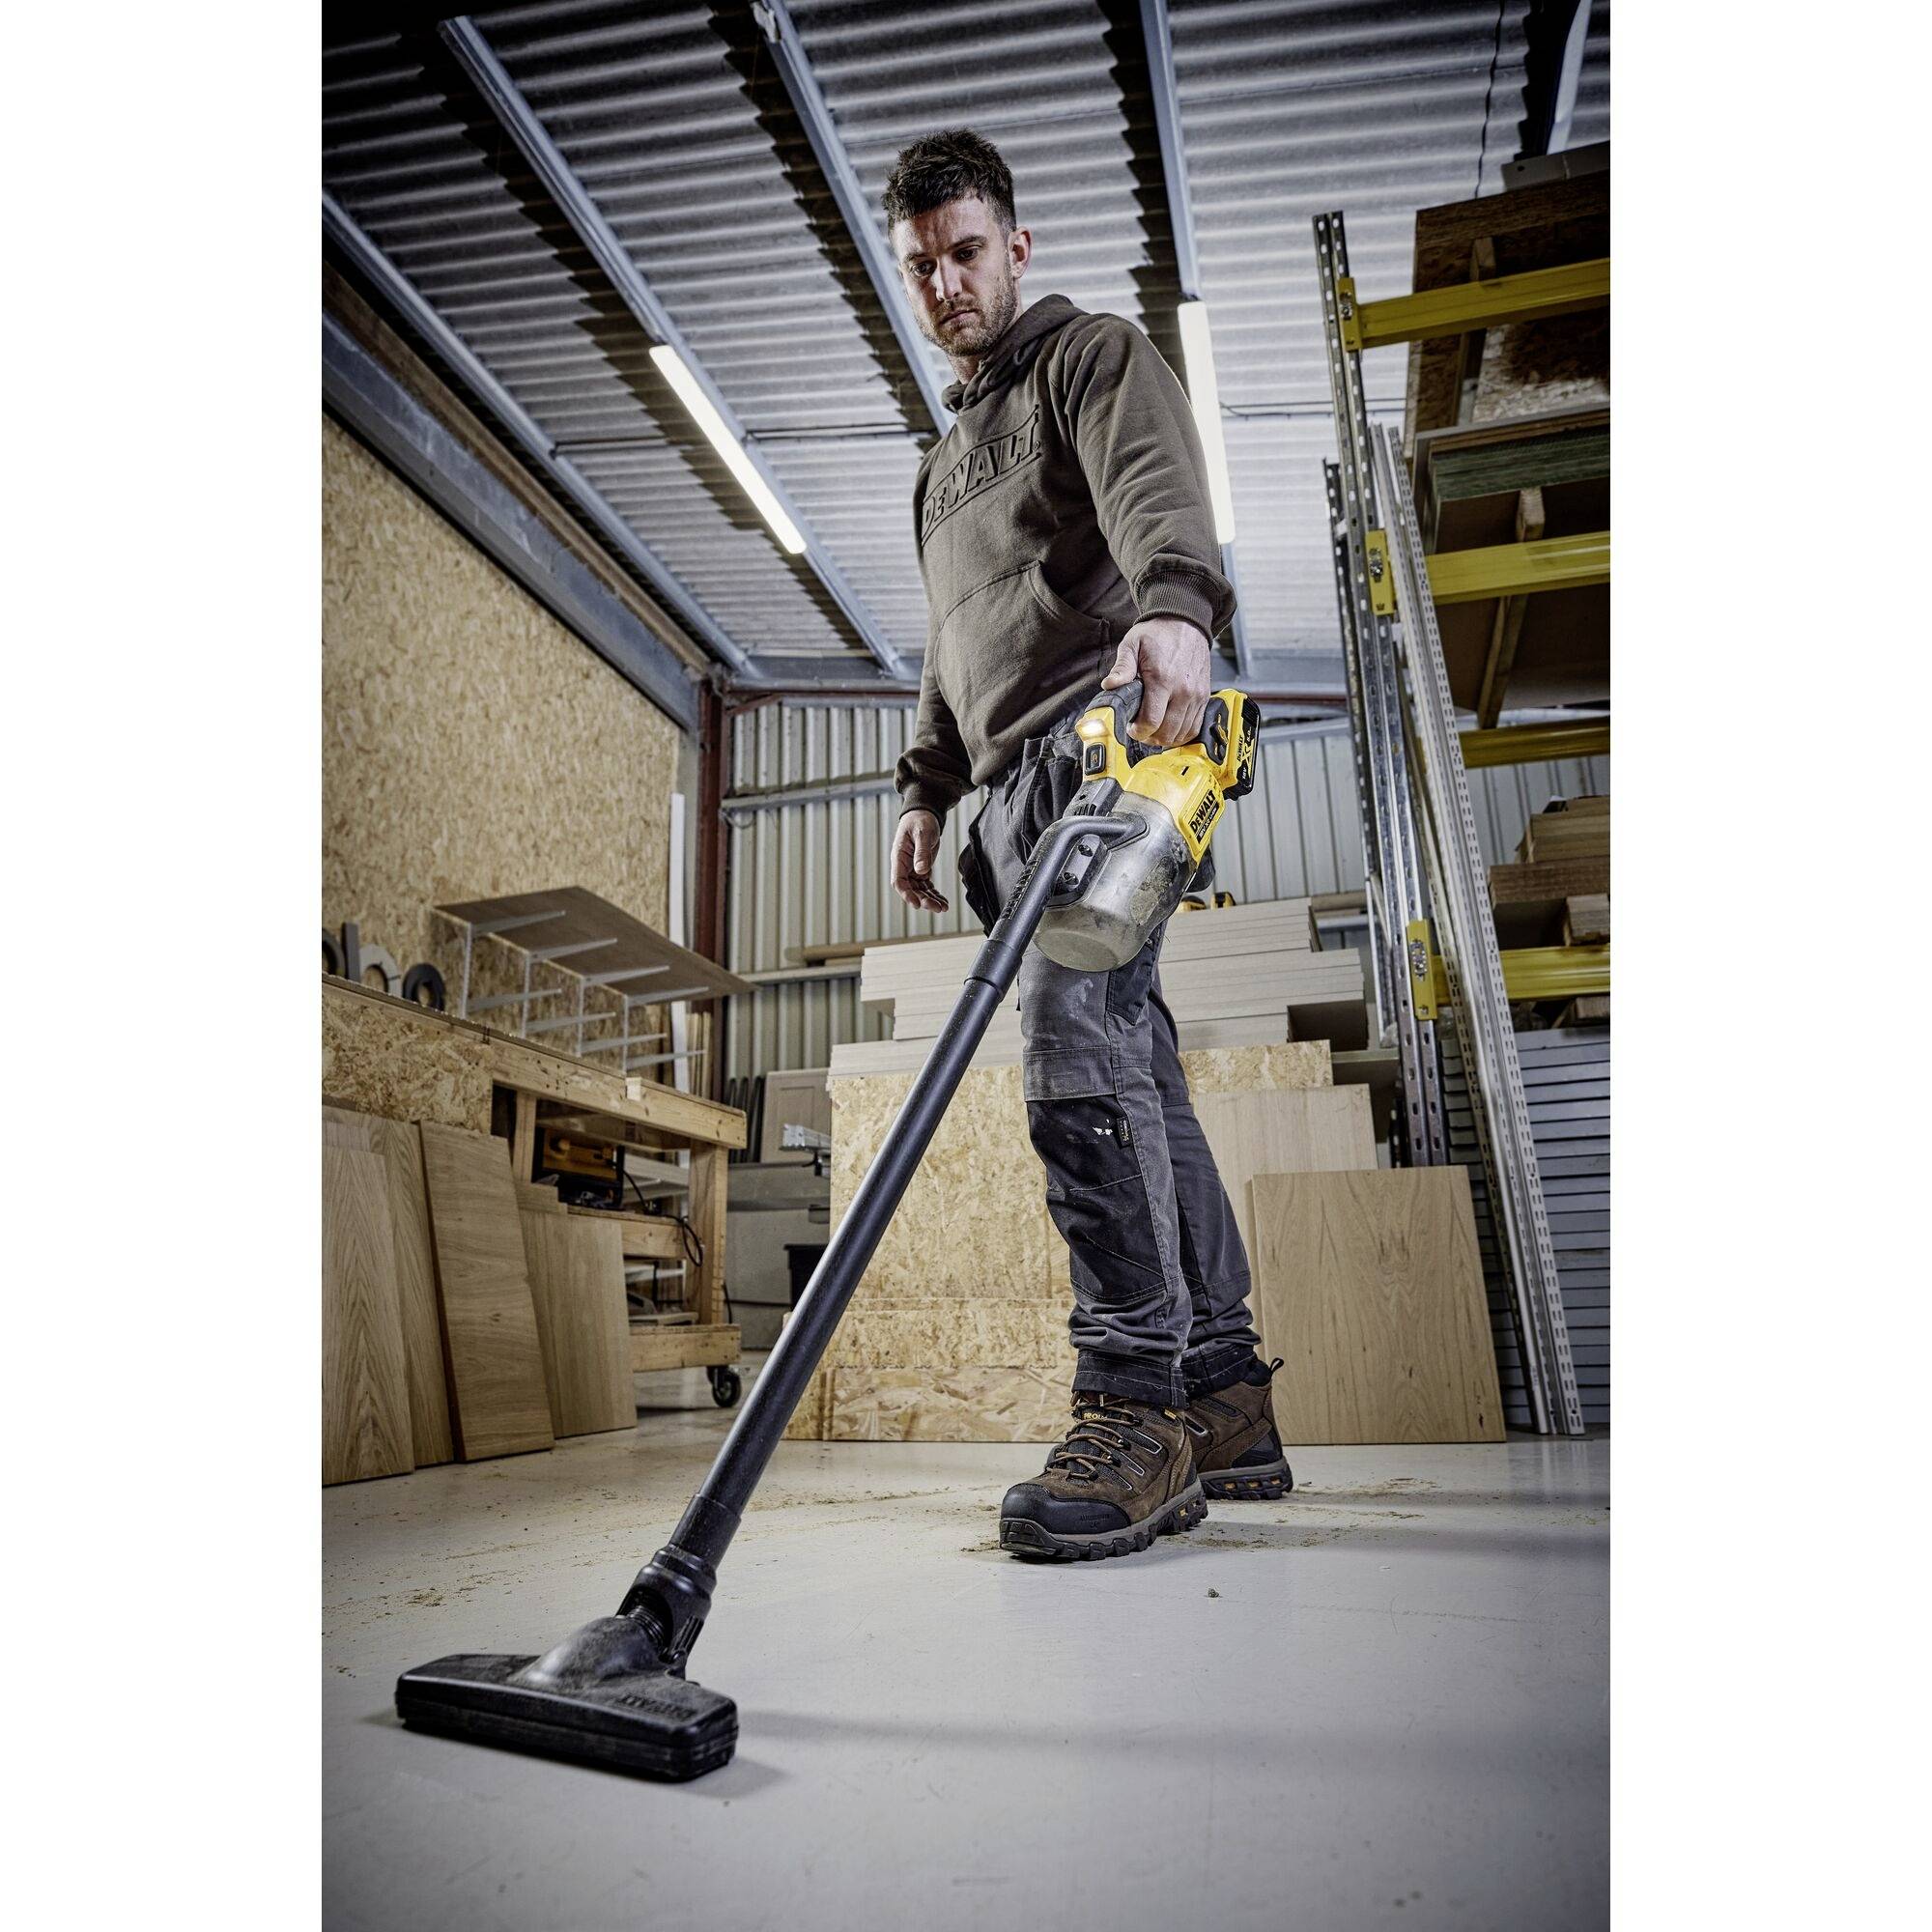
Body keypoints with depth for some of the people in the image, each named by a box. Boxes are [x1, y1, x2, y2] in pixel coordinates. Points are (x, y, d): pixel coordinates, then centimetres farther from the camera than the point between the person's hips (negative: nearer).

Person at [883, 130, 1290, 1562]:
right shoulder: (952, 451, 35)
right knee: (1130, 1064, 2)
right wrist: (928, 788, 24)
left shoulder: (1094, 355, 10)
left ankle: (1139, 1405, -20)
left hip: (1107, 735, -8)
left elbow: (1156, 488, -14)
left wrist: (1174, 607, -35)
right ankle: (1226, 1404, 7)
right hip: (1022, 777, 8)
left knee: (1076, 1039, -24)